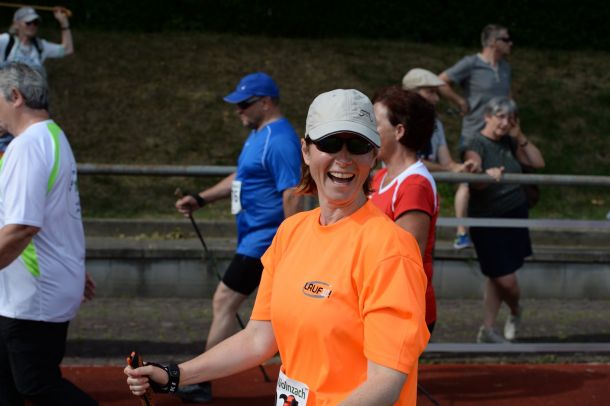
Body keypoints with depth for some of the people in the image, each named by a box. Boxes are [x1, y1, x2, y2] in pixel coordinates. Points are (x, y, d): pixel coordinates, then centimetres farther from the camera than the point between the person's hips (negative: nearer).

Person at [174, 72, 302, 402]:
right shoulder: (258, 134, 14)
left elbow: (292, 195, -23)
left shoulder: (279, 140, -18)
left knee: (225, 302, -6)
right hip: (253, 237, 10)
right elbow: (241, 178, 25)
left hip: (264, 239, -10)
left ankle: (200, 383, -1)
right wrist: (201, 199, 17)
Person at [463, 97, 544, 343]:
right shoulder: (477, 145, -14)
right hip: (487, 219, -6)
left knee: (496, 277, 10)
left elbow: (538, 163, 9)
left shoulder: (509, 143, 8)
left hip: (515, 215, 6)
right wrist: (488, 176, -52)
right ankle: (515, 311, 25)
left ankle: (487, 330, 20)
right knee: (506, 279, -6)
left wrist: (520, 137, 0)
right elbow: (475, 182, -30)